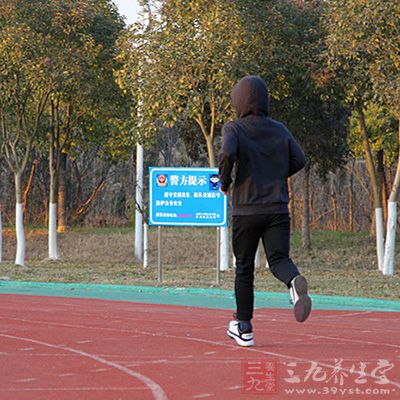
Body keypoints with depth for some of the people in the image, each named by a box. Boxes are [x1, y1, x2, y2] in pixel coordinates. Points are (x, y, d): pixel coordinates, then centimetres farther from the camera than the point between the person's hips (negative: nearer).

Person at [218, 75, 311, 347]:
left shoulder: (234, 129, -4)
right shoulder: (280, 130, 8)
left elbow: (227, 154, -22)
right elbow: (299, 160, 6)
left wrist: (224, 182, -5)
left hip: (247, 209, -2)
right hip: (278, 208, 2)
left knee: (244, 267, 10)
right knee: (279, 259, 1)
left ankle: (244, 328, 18)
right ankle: (295, 281, -37)